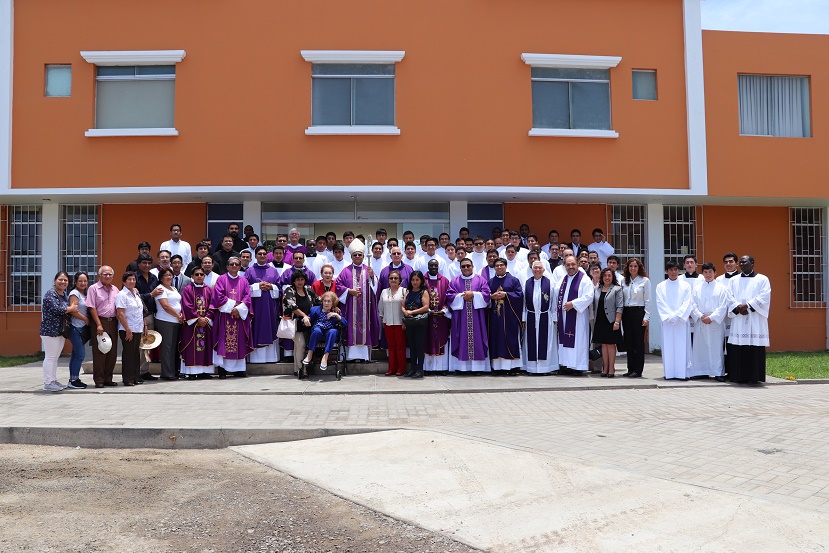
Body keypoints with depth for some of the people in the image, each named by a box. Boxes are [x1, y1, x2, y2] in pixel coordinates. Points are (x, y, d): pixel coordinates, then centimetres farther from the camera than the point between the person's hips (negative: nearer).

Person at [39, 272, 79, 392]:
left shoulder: (65, 295, 15)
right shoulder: (50, 293, -11)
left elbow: (68, 311, 20)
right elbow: (56, 309, -22)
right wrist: (71, 308, -10)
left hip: (61, 331, 8)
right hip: (50, 330, -8)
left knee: (55, 357, 13)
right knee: (50, 357, -4)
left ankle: (53, 380, 19)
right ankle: (47, 383, 0)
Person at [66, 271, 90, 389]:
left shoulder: (85, 294, 16)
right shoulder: (75, 293, -8)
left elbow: (88, 309, 18)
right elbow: (73, 310, -19)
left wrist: (87, 321, 4)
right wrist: (86, 319, -10)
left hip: (82, 328, 8)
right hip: (75, 328, -8)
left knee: (76, 354, 11)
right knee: (81, 354, -9)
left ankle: (73, 379, 17)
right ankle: (73, 380, -2)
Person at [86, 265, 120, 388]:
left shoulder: (115, 289, 15)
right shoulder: (93, 288, -1)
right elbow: (91, 308, -7)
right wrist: (99, 325, -12)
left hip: (113, 322, 5)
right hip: (99, 322, -5)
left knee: (112, 352, 6)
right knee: (99, 352, -3)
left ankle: (108, 378, 15)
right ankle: (99, 380, 3)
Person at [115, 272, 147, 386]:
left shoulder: (136, 293, 15)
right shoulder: (121, 295, -10)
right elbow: (120, 314, -16)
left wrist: (144, 325, 18)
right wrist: (128, 329, -20)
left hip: (138, 329, 8)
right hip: (127, 330, -8)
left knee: (136, 353, 12)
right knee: (128, 353, -2)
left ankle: (136, 377, 19)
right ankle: (128, 379, 4)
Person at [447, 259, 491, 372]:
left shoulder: (481, 280, 10)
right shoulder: (454, 282, 12)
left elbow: (486, 294, -2)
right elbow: (449, 296, 1)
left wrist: (473, 294, -11)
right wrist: (462, 296, -10)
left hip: (476, 317, 0)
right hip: (460, 317, 1)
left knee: (477, 339, -3)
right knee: (462, 340, -2)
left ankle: (479, 366, 0)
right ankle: (462, 366, -1)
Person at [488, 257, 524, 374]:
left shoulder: (513, 280, 7)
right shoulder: (490, 281, 16)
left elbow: (520, 294, -2)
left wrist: (506, 294, -12)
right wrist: (492, 296, -8)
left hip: (509, 316, -3)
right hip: (495, 315, 3)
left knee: (511, 340, -4)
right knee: (496, 340, 0)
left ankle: (513, 366, 0)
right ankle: (498, 366, 2)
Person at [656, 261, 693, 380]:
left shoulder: (685, 286, 7)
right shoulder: (660, 286, 8)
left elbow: (687, 303, 0)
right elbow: (660, 304, 1)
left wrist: (677, 315, -12)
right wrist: (670, 316, -11)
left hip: (682, 321, 0)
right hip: (667, 321, 0)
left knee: (682, 347, -1)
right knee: (668, 347, 0)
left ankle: (683, 372, 3)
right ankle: (669, 373, 4)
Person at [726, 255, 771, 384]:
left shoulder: (762, 279, 8)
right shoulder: (733, 281, 16)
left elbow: (764, 297, -5)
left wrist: (747, 305, -14)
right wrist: (738, 308, -13)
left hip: (756, 321, -2)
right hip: (738, 321, 2)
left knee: (755, 351, -5)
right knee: (737, 350, -3)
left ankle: (755, 376, 1)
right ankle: (738, 376, 2)